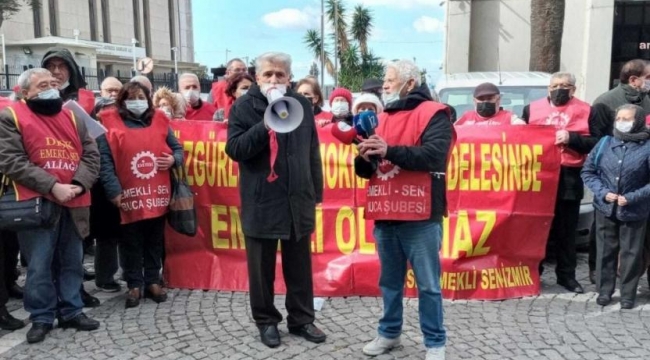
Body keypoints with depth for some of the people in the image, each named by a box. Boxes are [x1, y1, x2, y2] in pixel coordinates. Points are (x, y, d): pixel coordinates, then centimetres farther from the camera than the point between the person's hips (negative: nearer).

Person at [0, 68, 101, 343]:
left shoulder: (71, 117, 14)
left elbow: (91, 154, 8)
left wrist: (79, 184, -10)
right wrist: (52, 186, -18)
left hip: (73, 204, 5)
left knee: (72, 261, 12)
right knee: (39, 265, 3)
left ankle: (71, 311, 25)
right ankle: (41, 317, 18)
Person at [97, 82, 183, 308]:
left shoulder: (159, 121, 10)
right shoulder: (111, 124, -1)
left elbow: (177, 148, 18)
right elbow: (104, 160, -8)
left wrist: (174, 159, -5)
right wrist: (113, 189, -15)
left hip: (158, 195, 3)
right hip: (128, 196, -3)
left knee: (155, 242, 13)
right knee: (131, 244, 8)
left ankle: (153, 282, 26)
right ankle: (134, 285, 20)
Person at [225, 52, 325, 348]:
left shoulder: (301, 104, 6)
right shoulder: (244, 106, -2)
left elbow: (312, 152, 10)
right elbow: (234, 149, -11)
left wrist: (316, 193, 10)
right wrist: (265, 125, -22)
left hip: (298, 200, 3)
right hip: (261, 202, -2)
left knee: (299, 267, 13)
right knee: (262, 268, 9)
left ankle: (301, 319, 28)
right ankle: (266, 320, 26)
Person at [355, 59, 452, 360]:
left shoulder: (433, 113, -3)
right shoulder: (382, 118, 16)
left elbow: (434, 154, -20)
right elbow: (365, 171, 16)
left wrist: (390, 150, -24)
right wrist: (365, 158, -7)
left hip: (420, 217, -6)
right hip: (384, 215, 6)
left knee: (428, 285, 4)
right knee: (390, 282, 17)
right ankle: (389, 333, 32)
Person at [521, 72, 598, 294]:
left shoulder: (585, 111, 6)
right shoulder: (532, 109, 11)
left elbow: (595, 143, -1)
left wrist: (571, 138, -14)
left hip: (570, 178, -1)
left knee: (567, 230, 8)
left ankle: (566, 275, 19)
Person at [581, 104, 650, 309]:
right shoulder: (605, 143, 0)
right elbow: (588, 171, 4)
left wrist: (632, 198, -16)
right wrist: (602, 192, -9)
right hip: (605, 208, 2)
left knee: (631, 253, 9)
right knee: (605, 251, 11)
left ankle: (628, 295, 23)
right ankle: (605, 290, 25)